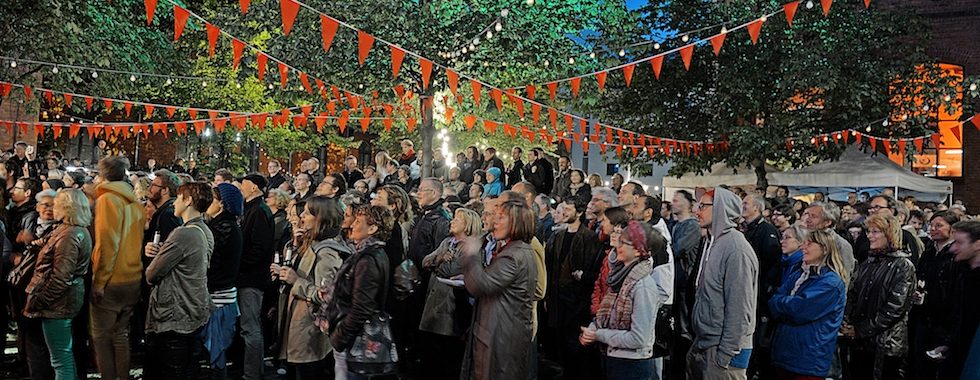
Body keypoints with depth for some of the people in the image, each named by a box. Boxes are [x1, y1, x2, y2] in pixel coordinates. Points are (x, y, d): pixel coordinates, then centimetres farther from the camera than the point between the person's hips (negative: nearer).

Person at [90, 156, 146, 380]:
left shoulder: (107, 199, -12)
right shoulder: (135, 203, 8)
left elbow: (106, 244, -17)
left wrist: (98, 281, -12)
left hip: (111, 283, -7)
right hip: (134, 281, 7)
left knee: (101, 336, 4)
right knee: (121, 334, 17)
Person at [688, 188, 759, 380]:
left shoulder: (737, 249, -17)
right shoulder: (712, 243, 11)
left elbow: (740, 308, -20)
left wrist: (726, 354, -20)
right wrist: (698, 342, 15)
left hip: (722, 349, -8)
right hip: (702, 346, 9)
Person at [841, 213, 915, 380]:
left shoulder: (903, 266, -9)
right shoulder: (867, 264, 12)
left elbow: (895, 307, -17)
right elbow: (852, 295, 11)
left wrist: (861, 330, -16)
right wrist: (847, 323, -6)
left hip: (887, 345, -6)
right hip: (860, 342, 6)